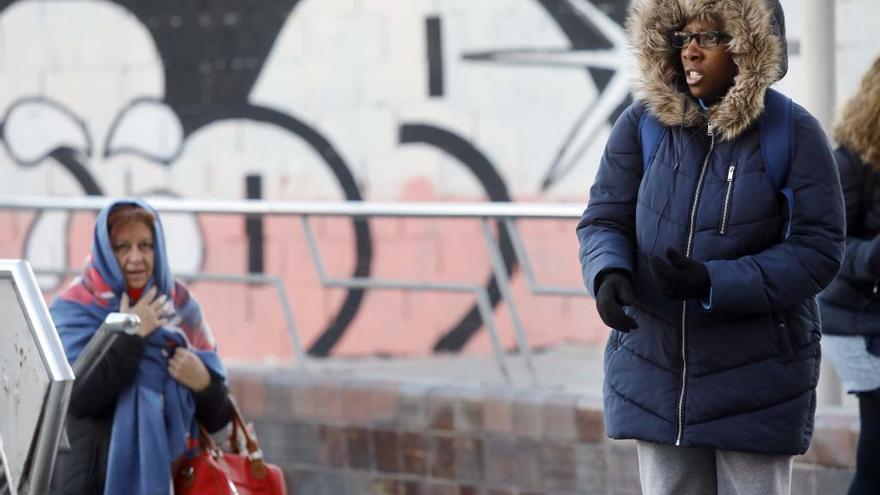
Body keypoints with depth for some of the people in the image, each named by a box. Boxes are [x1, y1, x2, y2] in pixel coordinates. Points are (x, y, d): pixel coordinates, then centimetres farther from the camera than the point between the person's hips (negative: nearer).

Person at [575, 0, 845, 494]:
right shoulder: (643, 124, -1)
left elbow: (818, 250, -13)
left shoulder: (794, 134, -9)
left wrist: (713, 284, -23)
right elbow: (603, 219, 2)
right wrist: (609, 274, -22)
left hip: (756, 378, -3)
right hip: (656, 374, 3)